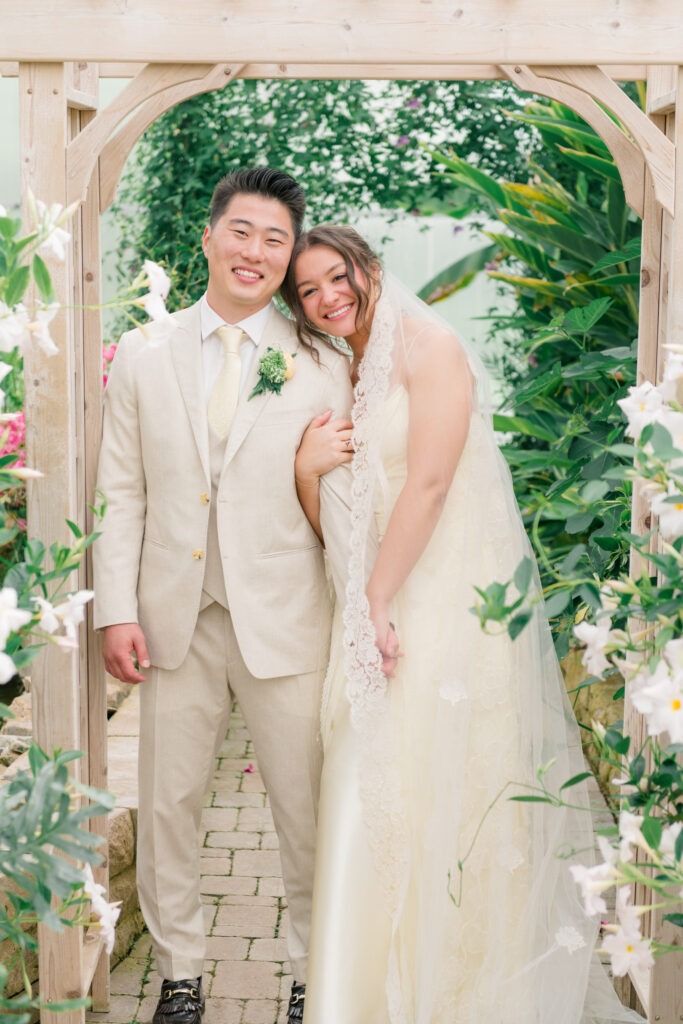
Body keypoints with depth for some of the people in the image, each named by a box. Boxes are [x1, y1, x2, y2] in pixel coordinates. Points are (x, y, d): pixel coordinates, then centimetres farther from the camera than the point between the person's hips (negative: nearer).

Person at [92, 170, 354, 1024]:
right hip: (175, 622, 2)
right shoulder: (142, 359, 5)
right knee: (167, 804, 12)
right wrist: (117, 610, -2)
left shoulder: (322, 368, 1)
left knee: (308, 809, 7)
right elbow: (121, 493, 4)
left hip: (285, 624, -2)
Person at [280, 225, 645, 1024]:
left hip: (452, 603, -7)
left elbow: (430, 482, -14)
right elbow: (331, 530, 14)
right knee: (374, 798, 5)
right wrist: (308, 471, -7)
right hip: (377, 609, 7)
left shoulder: (427, 346, -4)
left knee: (450, 797, -4)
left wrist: (378, 603, -14)